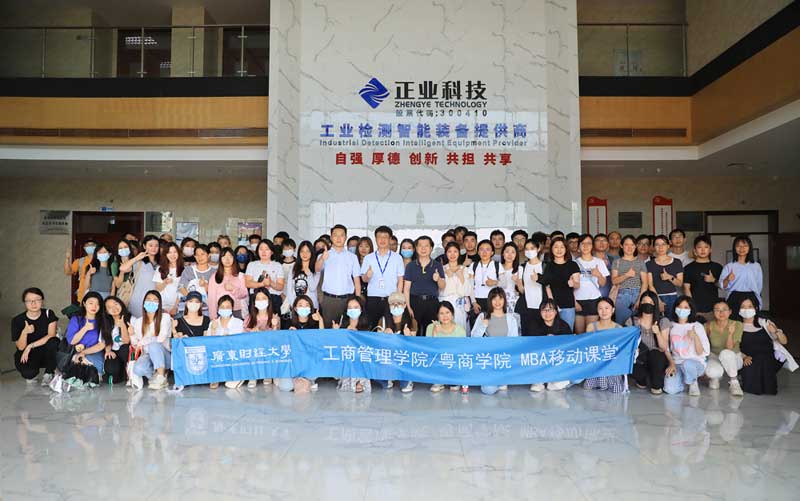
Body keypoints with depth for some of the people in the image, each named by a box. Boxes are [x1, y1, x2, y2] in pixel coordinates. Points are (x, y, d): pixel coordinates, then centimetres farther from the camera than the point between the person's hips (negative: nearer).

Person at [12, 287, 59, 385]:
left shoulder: (49, 314, -8)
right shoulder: (17, 320, -9)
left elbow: (51, 336, -19)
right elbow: (20, 347, -10)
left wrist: (30, 346, -24)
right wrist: (25, 332, -29)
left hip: (46, 353, 1)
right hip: (28, 356, -1)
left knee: (53, 342, -33)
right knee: (29, 373, -35)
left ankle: (49, 374, -8)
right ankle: (31, 374, 8)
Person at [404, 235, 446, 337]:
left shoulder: (437, 266, 9)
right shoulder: (411, 266, 7)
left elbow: (442, 287, 5)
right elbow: (406, 288, 3)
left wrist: (438, 279, -17)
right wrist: (408, 307, -6)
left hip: (432, 302, 1)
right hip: (415, 301, 0)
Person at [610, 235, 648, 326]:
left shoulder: (640, 262, 11)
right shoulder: (617, 262, 11)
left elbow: (645, 282, 5)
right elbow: (614, 281, 1)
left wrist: (640, 299, -8)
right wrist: (627, 275, -16)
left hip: (637, 294, 1)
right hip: (622, 295, 0)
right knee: (621, 324, -8)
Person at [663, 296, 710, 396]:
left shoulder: (697, 326, -3)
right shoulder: (670, 326, 7)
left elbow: (700, 352, -8)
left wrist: (695, 337, -23)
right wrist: (671, 364, -5)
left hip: (695, 362, -2)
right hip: (676, 363, 2)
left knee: (687, 364, -40)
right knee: (670, 389, -25)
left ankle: (693, 383, -6)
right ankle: (683, 380, 11)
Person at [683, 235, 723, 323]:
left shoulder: (717, 267, 11)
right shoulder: (689, 268, 4)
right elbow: (686, 288, 0)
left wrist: (714, 280, -7)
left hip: (713, 308, 2)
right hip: (696, 309, -2)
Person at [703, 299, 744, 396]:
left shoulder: (737, 325, -17)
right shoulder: (709, 326, -13)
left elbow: (729, 348, -25)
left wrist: (730, 334, -42)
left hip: (734, 358, -1)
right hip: (715, 357, 1)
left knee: (726, 353, -38)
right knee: (713, 372, -35)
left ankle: (734, 383, -17)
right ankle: (715, 377, 6)